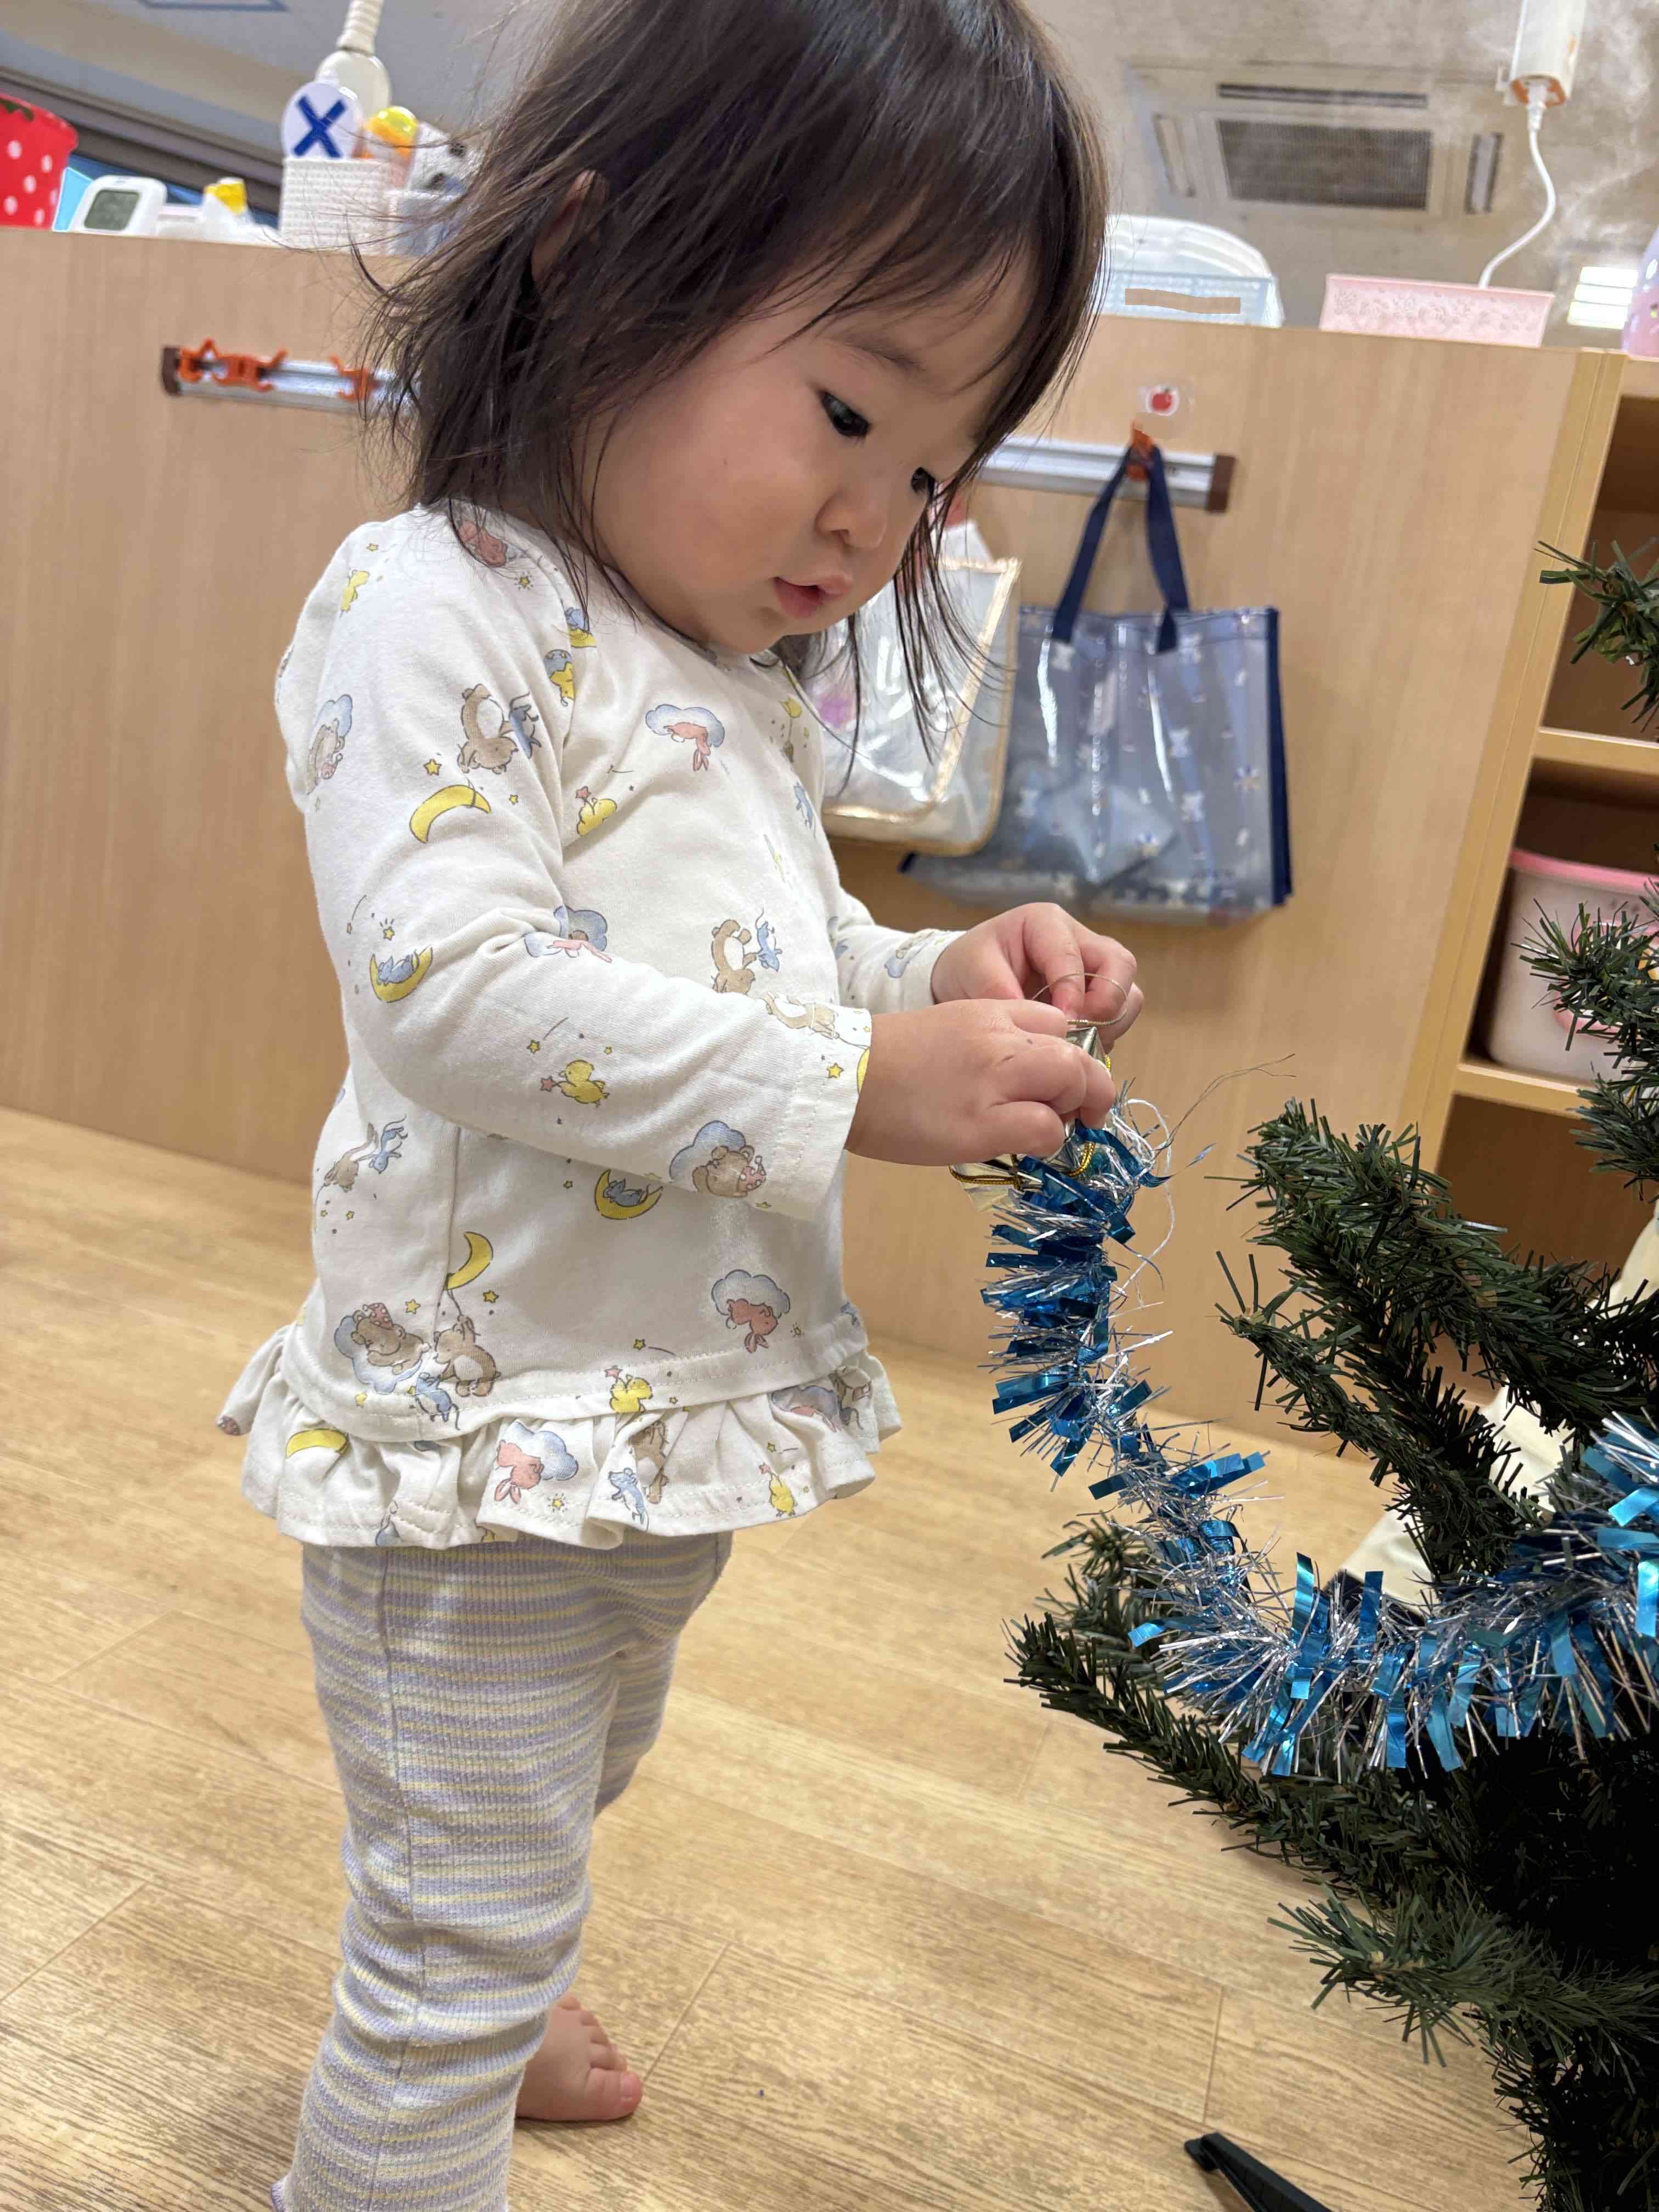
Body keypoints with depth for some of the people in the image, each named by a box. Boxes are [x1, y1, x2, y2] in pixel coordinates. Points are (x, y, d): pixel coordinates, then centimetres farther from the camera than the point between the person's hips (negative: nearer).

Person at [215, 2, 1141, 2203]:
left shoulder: (745, 683, 10)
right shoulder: (439, 609, -18)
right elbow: (456, 988, -28)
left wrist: (940, 979, -4)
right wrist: (849, 1087, -28)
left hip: (679, 1412, 10)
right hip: (485, 1432, -9)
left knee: (558, 1802, 32)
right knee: (471, 1906, 5)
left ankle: (456, 2020, 58)